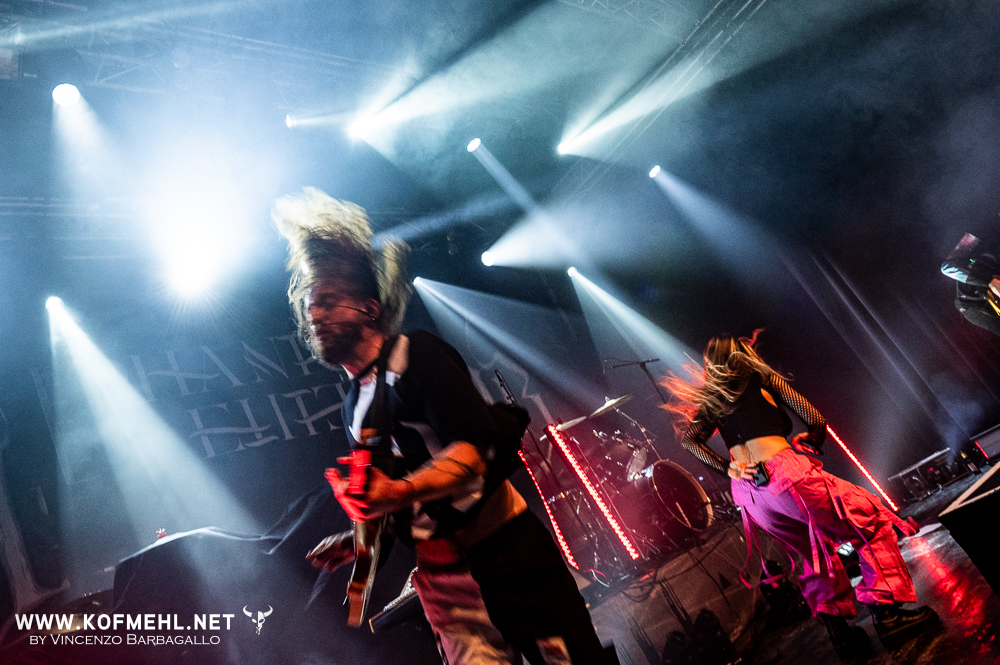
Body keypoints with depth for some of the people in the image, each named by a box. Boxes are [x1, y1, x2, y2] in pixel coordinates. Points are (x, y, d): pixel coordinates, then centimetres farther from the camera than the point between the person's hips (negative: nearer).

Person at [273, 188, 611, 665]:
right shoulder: (353, 406, 16)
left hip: (506, 549, -6)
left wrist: (399, 491, -33)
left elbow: (474, 446, -20)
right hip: (439, 576, 7)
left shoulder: (416, 354, -6)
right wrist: (356, 541, 15)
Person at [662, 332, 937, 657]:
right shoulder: (761, 377, 9)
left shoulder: (711, 400, 20)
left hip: (746, 493, 6)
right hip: (785, 473, -6)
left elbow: (689, 437, 7)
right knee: (871, 521, 8)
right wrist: (810, 446, 26)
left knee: (816, 554, 24)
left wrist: (726, 467, 6)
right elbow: (816, 421, 7)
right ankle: (885, 614, 2)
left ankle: (838, 628, 18)